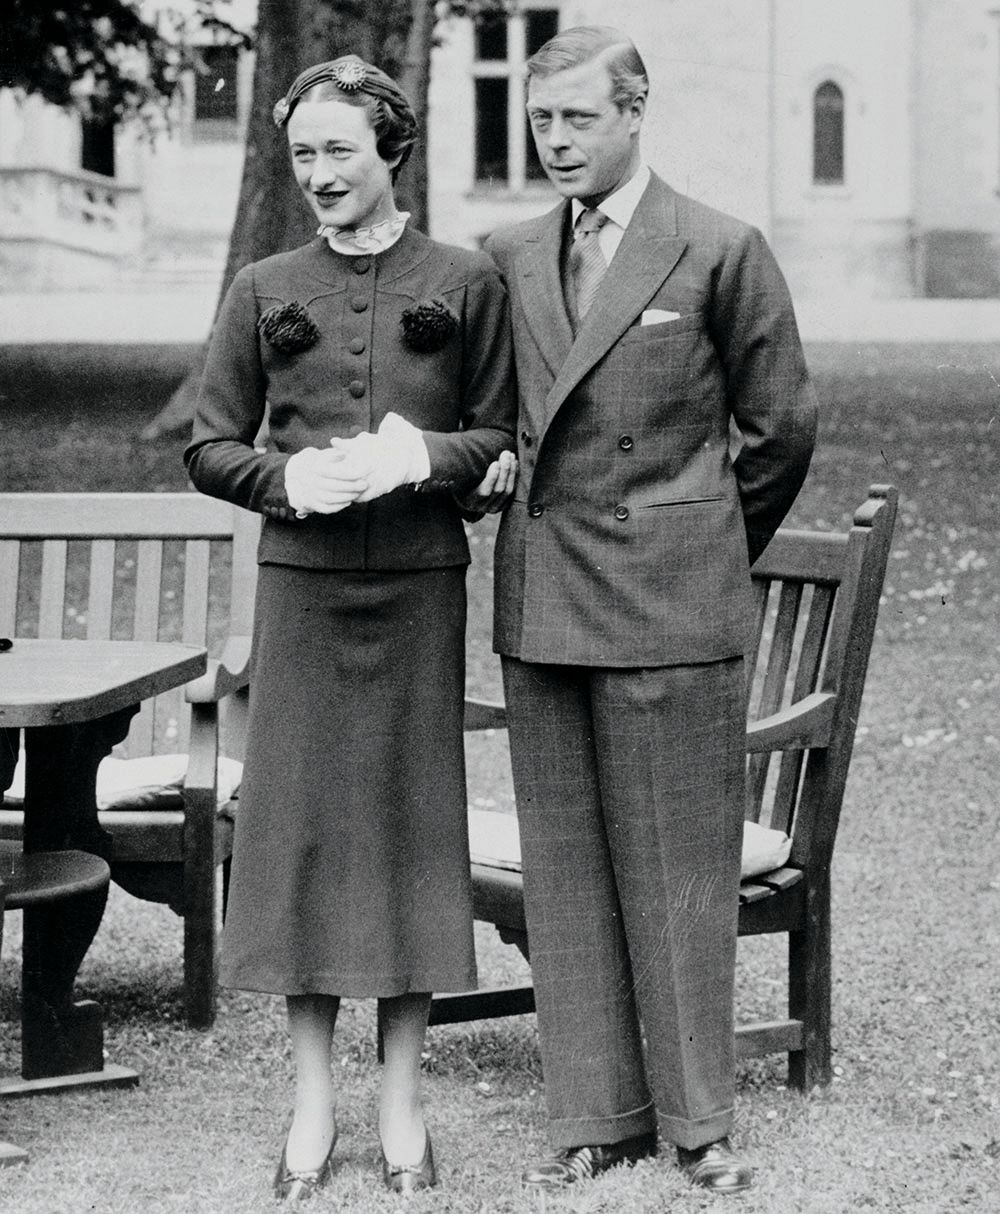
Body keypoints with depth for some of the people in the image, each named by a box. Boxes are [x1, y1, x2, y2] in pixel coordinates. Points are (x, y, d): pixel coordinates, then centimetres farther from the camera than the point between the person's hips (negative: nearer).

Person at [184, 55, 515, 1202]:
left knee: (411, 815, 2)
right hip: (300, 584, 1)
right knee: (299, 818, 1)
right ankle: (311, 1097, 11)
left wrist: (427, 454, -12)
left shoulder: (466, 282, 4)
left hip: (419, 585, -1)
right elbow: (208, 448, 8)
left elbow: (503, 440, 7)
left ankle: (401, 1097, 13)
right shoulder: (262, 291, 8)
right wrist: (288, 477, -10)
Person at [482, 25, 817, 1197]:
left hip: (668, 605, -5)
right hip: (541, 601, 5)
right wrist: (530, 496, 15)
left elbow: (780, 426, 3)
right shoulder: (510, 258, 10)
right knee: (563, 862, 8)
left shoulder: (720, 251, -4)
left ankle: (698, 1119, 13)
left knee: (678, 865, 2)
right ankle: (595, 1113, 17)